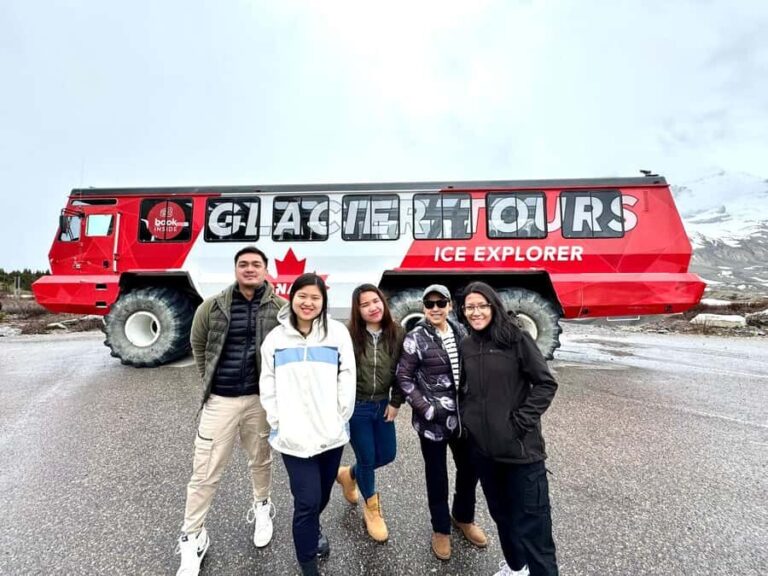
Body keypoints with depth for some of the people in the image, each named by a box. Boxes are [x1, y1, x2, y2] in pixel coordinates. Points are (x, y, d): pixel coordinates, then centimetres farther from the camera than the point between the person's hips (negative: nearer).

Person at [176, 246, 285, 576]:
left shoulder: (279, 308, -6)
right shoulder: (213, 307, -3)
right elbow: (198, 344, 12)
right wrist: (209, 378, 10)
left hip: (260, 397, 1)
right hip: (220, 399, 0)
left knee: (260, 460, 21)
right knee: (205, 472, 8)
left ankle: (262, 507, 48)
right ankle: (192, 539, 31)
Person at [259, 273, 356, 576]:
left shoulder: (338, 332, -3)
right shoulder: (276, 337, 1)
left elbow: (347, 379, -3)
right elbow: (268, 384, 4)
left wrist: (340, 419, -5)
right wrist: (277, 421, -3)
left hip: (331, 433, 1)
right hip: (293, 435, -1)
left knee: (322, 495, 20)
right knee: (307, 500, -1)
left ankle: (310, 528, 53)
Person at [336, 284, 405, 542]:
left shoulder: (396, 334, -7)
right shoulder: (350, 336, -18)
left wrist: (395, 402, -1)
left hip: (382, 404, 4)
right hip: (355, 407, -4)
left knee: (387, 455, 15)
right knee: (367, 459, 9)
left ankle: (349, 474, 46)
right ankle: (371, 509, 39)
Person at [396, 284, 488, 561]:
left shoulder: (459, 331, 3)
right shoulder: (416, 338, -13)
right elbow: (404, 378, -11)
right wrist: (426, 409, -16)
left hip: (463, 416, 5)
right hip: (433, 420, -5)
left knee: (470, 468, 18)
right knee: (437, 475, 12)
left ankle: (463, 517, 46)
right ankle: (441, 529, 37)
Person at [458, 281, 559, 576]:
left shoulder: (517, 339, -11)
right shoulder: (466, 347, 4)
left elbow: (546, 384, -9)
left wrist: (521, 420, -14)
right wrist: (467, 420, 6)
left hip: (521, 447, -5)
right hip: (482, 447, 5)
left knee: (531, 519, 4)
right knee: (501, 513, 22)